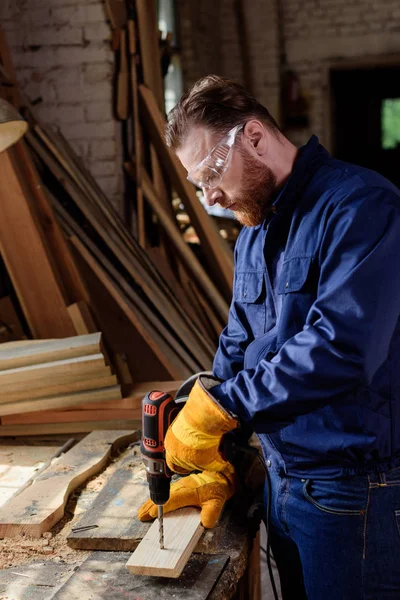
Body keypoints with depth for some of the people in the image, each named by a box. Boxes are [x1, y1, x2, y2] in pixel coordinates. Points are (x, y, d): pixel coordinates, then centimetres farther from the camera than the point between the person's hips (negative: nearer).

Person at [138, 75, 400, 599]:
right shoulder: (253, 231, 10)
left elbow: (341, 349, -30)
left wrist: (217, 406, -23)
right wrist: (219, 467, 4)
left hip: (352, 493, -7)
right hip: (282, 478, 8)